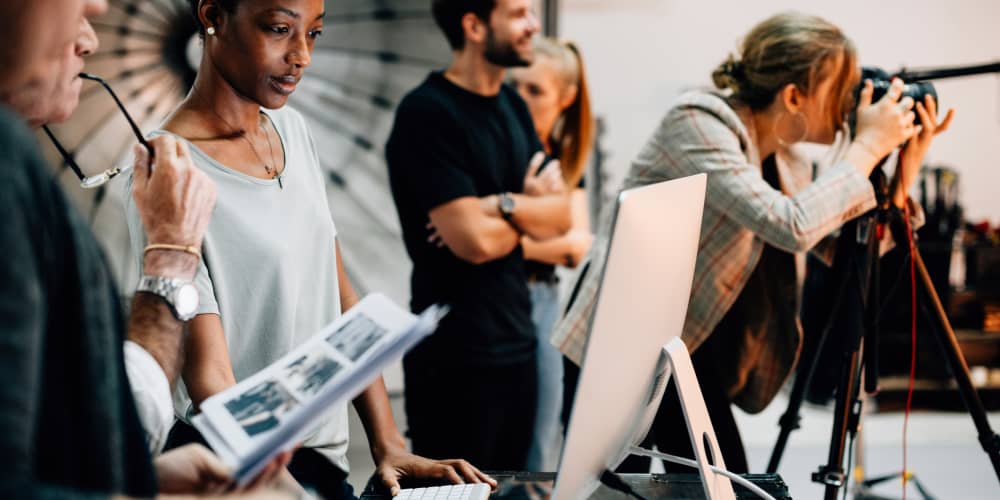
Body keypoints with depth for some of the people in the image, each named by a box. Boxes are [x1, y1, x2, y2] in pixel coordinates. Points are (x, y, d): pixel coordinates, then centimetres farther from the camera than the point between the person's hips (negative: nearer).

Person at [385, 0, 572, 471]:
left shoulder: (513, 107, 11)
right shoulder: (427, 113, -15)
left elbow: (561, 214, 6)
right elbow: (476, 240, -21)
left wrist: (503, 205, -14)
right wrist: (530, 210, -1)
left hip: (517, 338, 8)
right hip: (457, 352, -8)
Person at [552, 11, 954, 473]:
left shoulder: (786, 161, 3)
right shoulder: (697, 124, -21)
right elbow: (790, 226, -32)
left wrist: (902, 178, -5)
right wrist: (867, 147, -21)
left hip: (696, 353, 8)